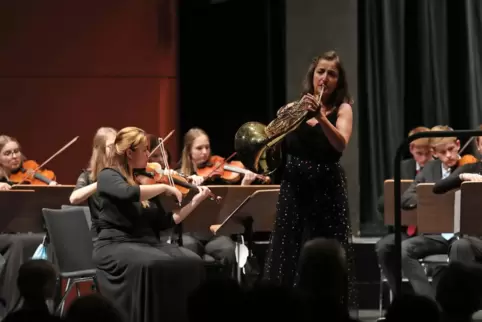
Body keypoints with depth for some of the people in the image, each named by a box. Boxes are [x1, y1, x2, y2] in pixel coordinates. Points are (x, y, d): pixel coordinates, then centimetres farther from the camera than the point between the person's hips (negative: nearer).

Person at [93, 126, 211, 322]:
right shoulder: (108, 176, -2)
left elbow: (163, 223, 14)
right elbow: (129, 193, -27)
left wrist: (195, 201, 8)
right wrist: (164, 187, -16)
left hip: (147, 243, 6)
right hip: (115, 245, -6)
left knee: (192, 262, -20)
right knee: (151, 265, -38)